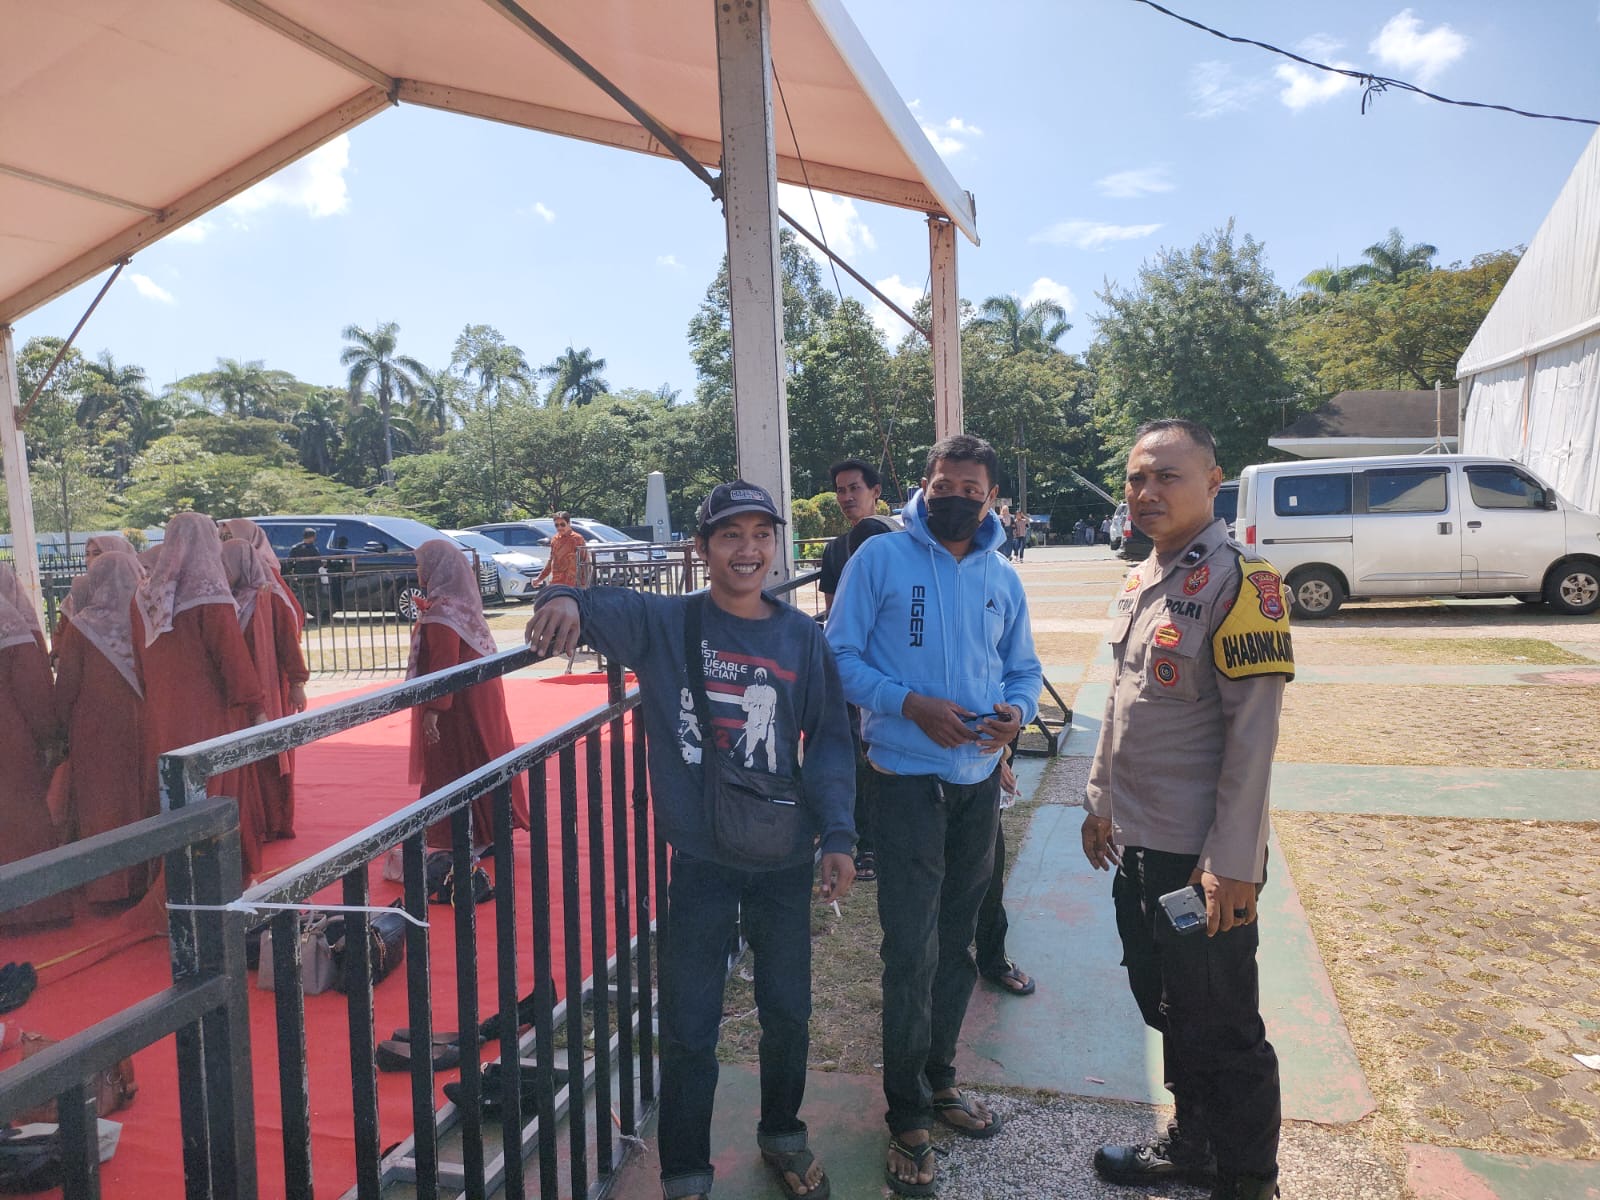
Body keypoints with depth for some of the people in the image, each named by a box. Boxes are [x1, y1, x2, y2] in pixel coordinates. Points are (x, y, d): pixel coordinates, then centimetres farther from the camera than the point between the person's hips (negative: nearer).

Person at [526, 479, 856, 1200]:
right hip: (701, 860, -2)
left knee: (788, 1010, 17)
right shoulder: (666, 624, -5)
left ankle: (782, 1135, 43)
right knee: (689, 1027, 6)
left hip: (785, 858, 2)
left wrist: (838, 835, -7)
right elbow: (605, 610, -11)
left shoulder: (803, 638, -1)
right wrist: (566, 601, -35)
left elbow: (829, 742, 2)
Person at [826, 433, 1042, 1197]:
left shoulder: (1003, 578, 6)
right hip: (908, 780, -5)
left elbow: (1023, 668, 13)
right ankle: (909, 1117, 15)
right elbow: (841, 655, -10)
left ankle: (938, 1079, 36)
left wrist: (1018, 712, -9)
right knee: (912, 951, -3)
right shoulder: (881, 558, -8)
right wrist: (910, 704, -22)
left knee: (956, 942, 17)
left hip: (980, 780, 5)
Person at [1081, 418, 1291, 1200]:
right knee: (1167, 1009, 21)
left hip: (1202, 857, -8)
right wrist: (1102, 799, 17)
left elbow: (1252, 731, -19)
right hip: (1138, 842, 8)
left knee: (1221, 1029, 8)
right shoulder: (1142, 580, 9)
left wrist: (1232, 862, -20)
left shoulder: (1236, 581, -16)